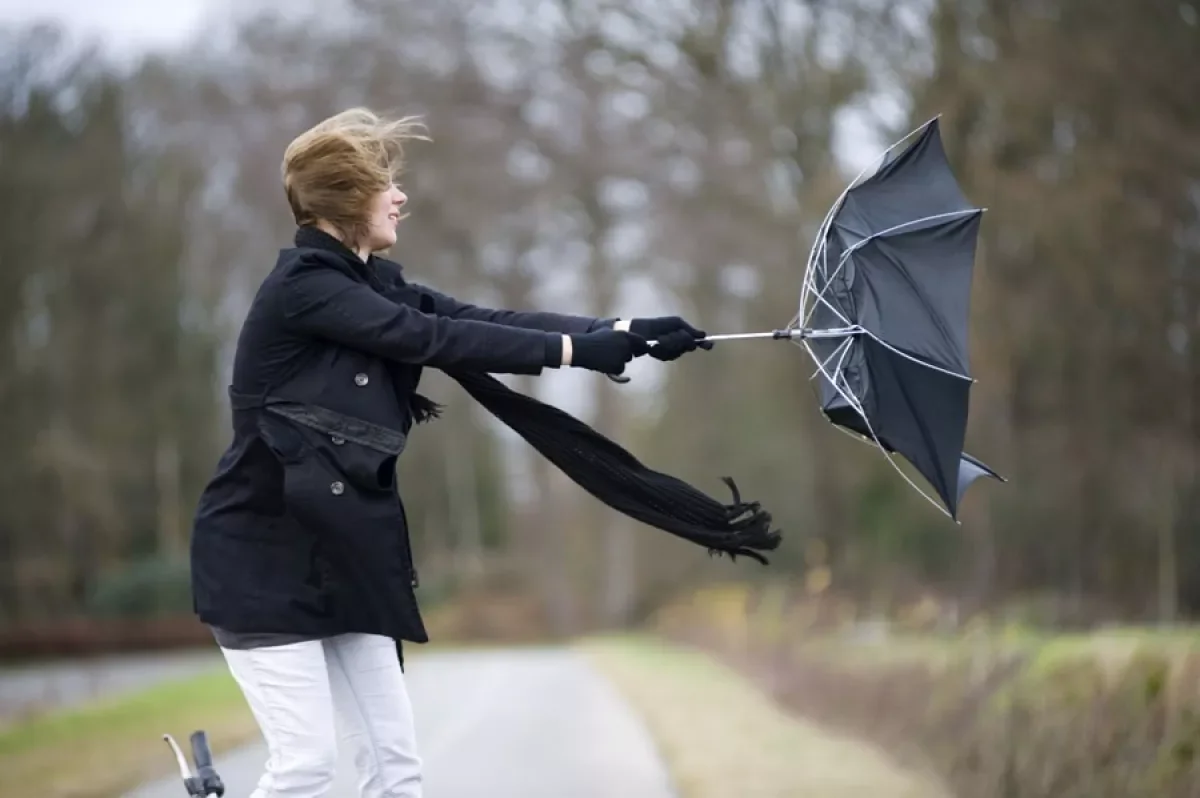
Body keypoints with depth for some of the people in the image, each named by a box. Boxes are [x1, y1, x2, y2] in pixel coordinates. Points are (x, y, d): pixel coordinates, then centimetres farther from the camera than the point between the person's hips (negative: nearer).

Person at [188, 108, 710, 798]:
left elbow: (486, 320, 1)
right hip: (266, 555, -8)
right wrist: (576, 349, -20)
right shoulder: (302, 287, -15)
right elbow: (435, 339, -21)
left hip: (343, 554, 8)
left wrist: (624, 332, -8)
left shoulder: (373, 284, 10)